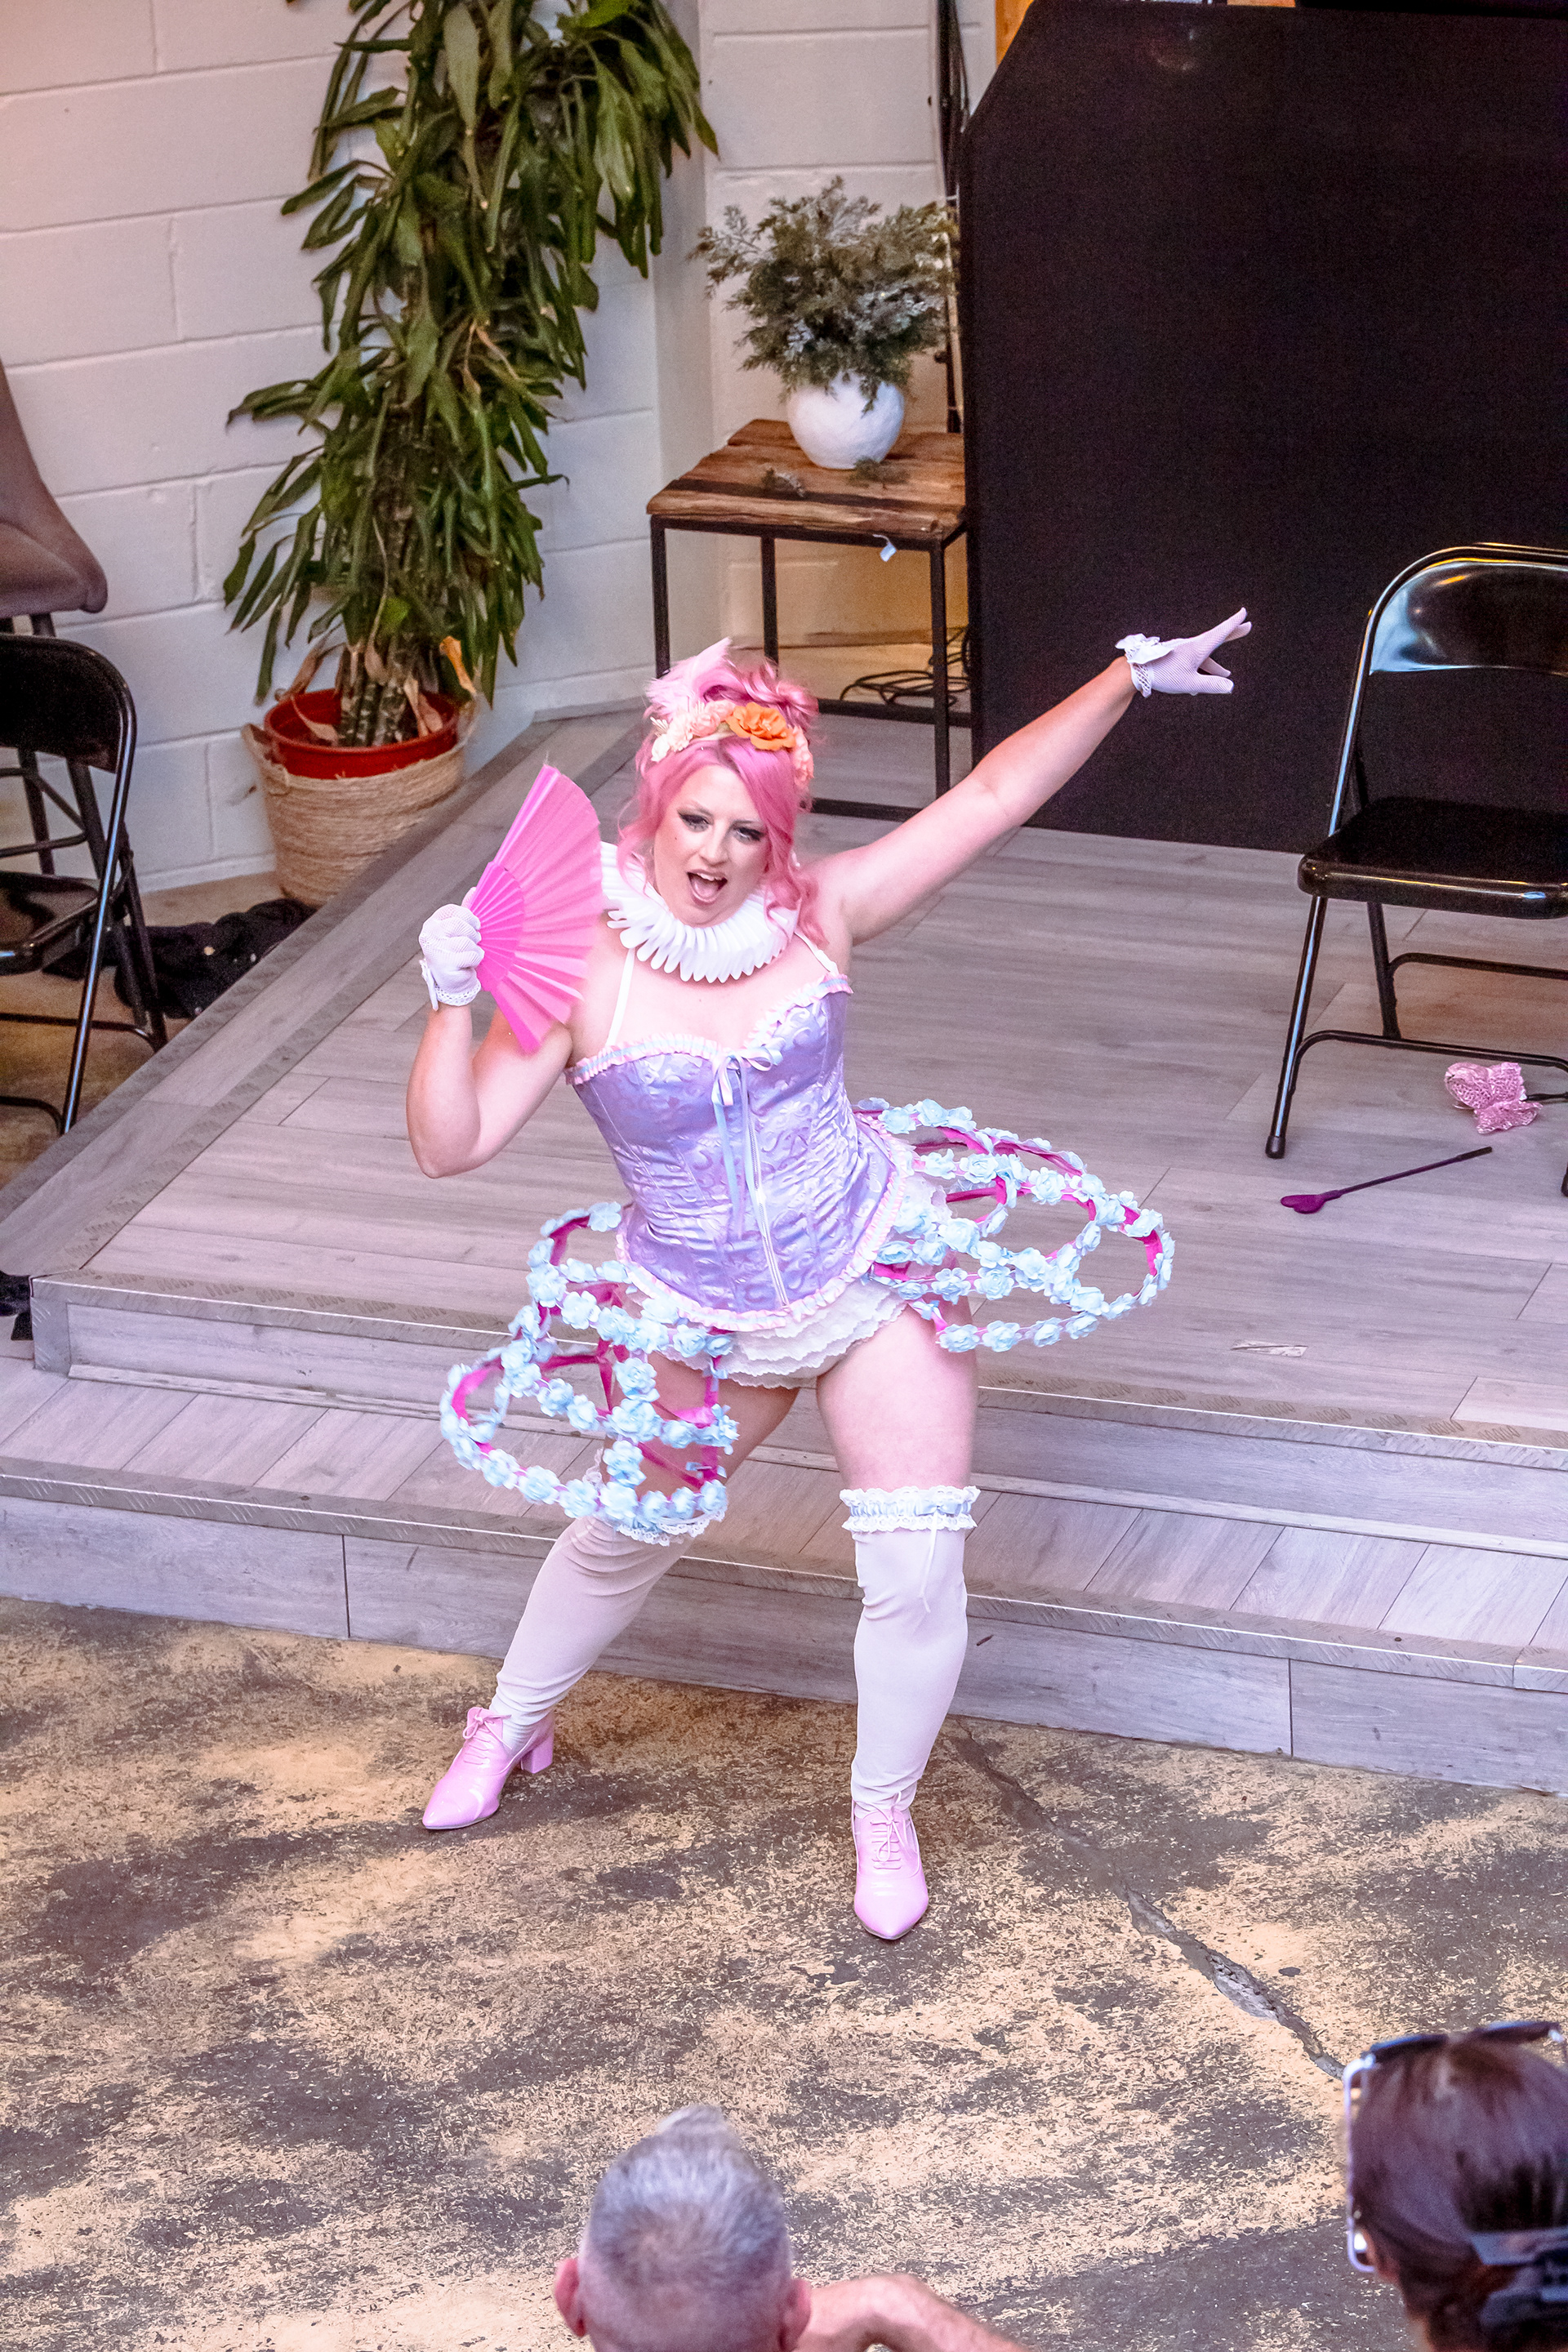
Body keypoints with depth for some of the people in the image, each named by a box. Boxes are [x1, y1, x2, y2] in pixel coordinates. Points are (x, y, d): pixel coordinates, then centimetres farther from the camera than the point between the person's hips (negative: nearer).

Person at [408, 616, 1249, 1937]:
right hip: (705, 1323, 0)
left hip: (876, 1276, 0)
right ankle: (511, 1728, 51)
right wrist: (452, 1003, -34)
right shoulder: (584, 973, -18)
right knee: (624, 1538, 22)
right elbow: (451, 1145, -20)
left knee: (918, 1576, -5)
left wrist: (1130, 678, -17)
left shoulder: (819, 917, -13)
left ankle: (884, 1813, 22)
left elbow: (994, 796, -12)